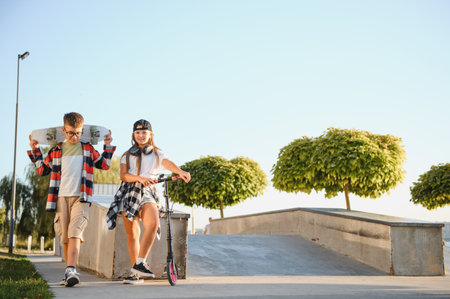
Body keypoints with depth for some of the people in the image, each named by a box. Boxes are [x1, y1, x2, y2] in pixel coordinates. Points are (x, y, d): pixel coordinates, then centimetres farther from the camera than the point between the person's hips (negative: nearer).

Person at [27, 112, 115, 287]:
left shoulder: (88, 149, 14)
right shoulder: (56, 151, 15)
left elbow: (104, 165, 21)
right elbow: (42, 170, 21)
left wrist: (107, 146, 14)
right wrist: (35, 151, 15)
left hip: (81, 197, -2)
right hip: (61, 197, 2)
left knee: (75, 233, -19)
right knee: (65, 236, 3)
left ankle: (71, 271, -30)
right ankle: (69, 273, 13)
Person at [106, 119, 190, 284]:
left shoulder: (157, 153, 15)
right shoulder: (127, 155, 17)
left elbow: (167, 163, -7)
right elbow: (123, 175, 1)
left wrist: (180, 172, -30)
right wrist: (139, 178, -20)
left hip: (148, 192, -1)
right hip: (129, 192, 1)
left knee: (153, 223, -29)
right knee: (132, 233, 0)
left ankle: (140, 263, -25)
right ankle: (135, 273, 8)